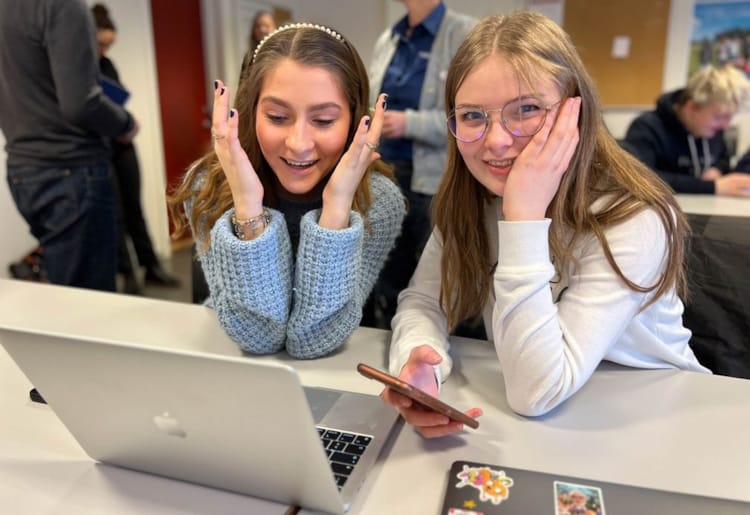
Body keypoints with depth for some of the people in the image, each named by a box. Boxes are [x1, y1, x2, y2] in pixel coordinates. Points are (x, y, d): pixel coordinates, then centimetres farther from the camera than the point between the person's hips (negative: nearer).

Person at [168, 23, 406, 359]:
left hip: (333, 368, 0)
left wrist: (338, 204, -32)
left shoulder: (379, 199, -19)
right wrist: (247, 203, -33)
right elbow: (258, 337, -21)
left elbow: (311, 340, -22)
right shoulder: (208, 186, -17)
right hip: (230, 360, 1)